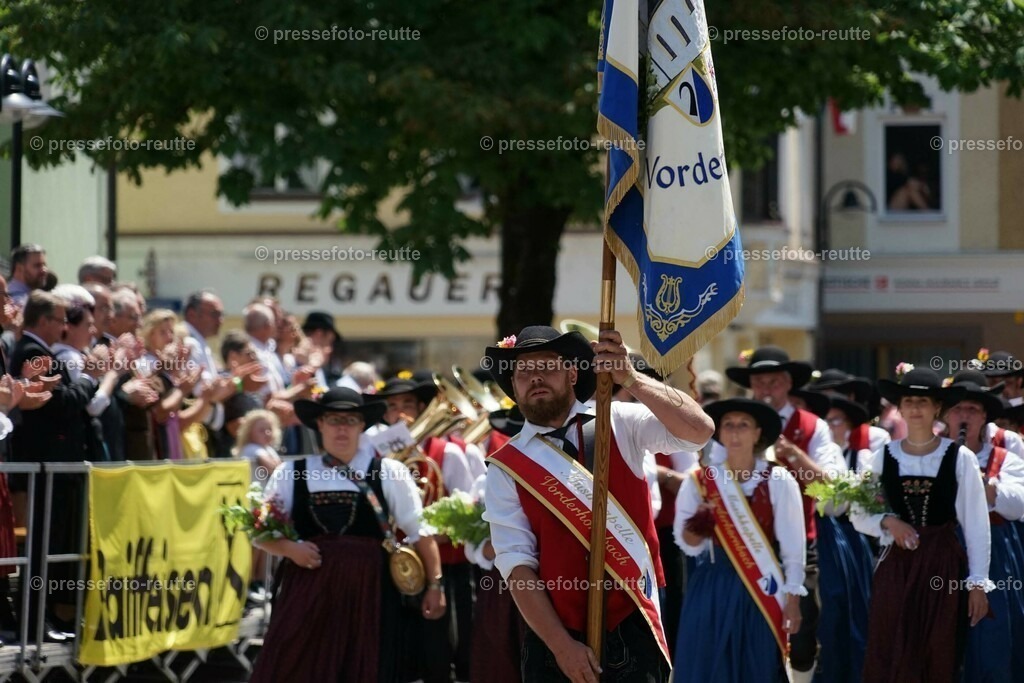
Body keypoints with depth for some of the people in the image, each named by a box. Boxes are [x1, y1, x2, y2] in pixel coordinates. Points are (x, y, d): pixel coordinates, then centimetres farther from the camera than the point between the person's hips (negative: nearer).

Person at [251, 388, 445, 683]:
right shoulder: (291, 473, 8)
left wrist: (434, 584, 1)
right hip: (308, 591, 0)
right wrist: (289, 548, -9)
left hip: (368, 591, 0)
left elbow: (420, 531, 5)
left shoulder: (388, 472, 5)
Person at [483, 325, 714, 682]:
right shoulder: (506, 468, 1)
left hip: (634, 629, 0)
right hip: (557, 638, 0)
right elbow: (517, 565, -6)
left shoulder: (620, 425, 4)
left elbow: (699, 430, -12)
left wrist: (631, 379, -24)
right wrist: (561, 646, -15)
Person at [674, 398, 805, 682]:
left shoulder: (778, 481, -2)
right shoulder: (700, 481, 3)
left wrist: (792, 600, -3)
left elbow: (793, 546, 0)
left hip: (761, 592, -1)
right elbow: (689, 545, 3)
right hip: (711, 593, 1)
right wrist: (697, 528, -19)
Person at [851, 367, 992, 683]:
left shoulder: (960, 459, -3)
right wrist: (887, 522, -11)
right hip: (895, 568, 2)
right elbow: (858, 516, 10)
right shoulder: (882, 458, 4)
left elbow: (977, 525, -1)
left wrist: (978, 584, -4)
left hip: (943, 567, -2)